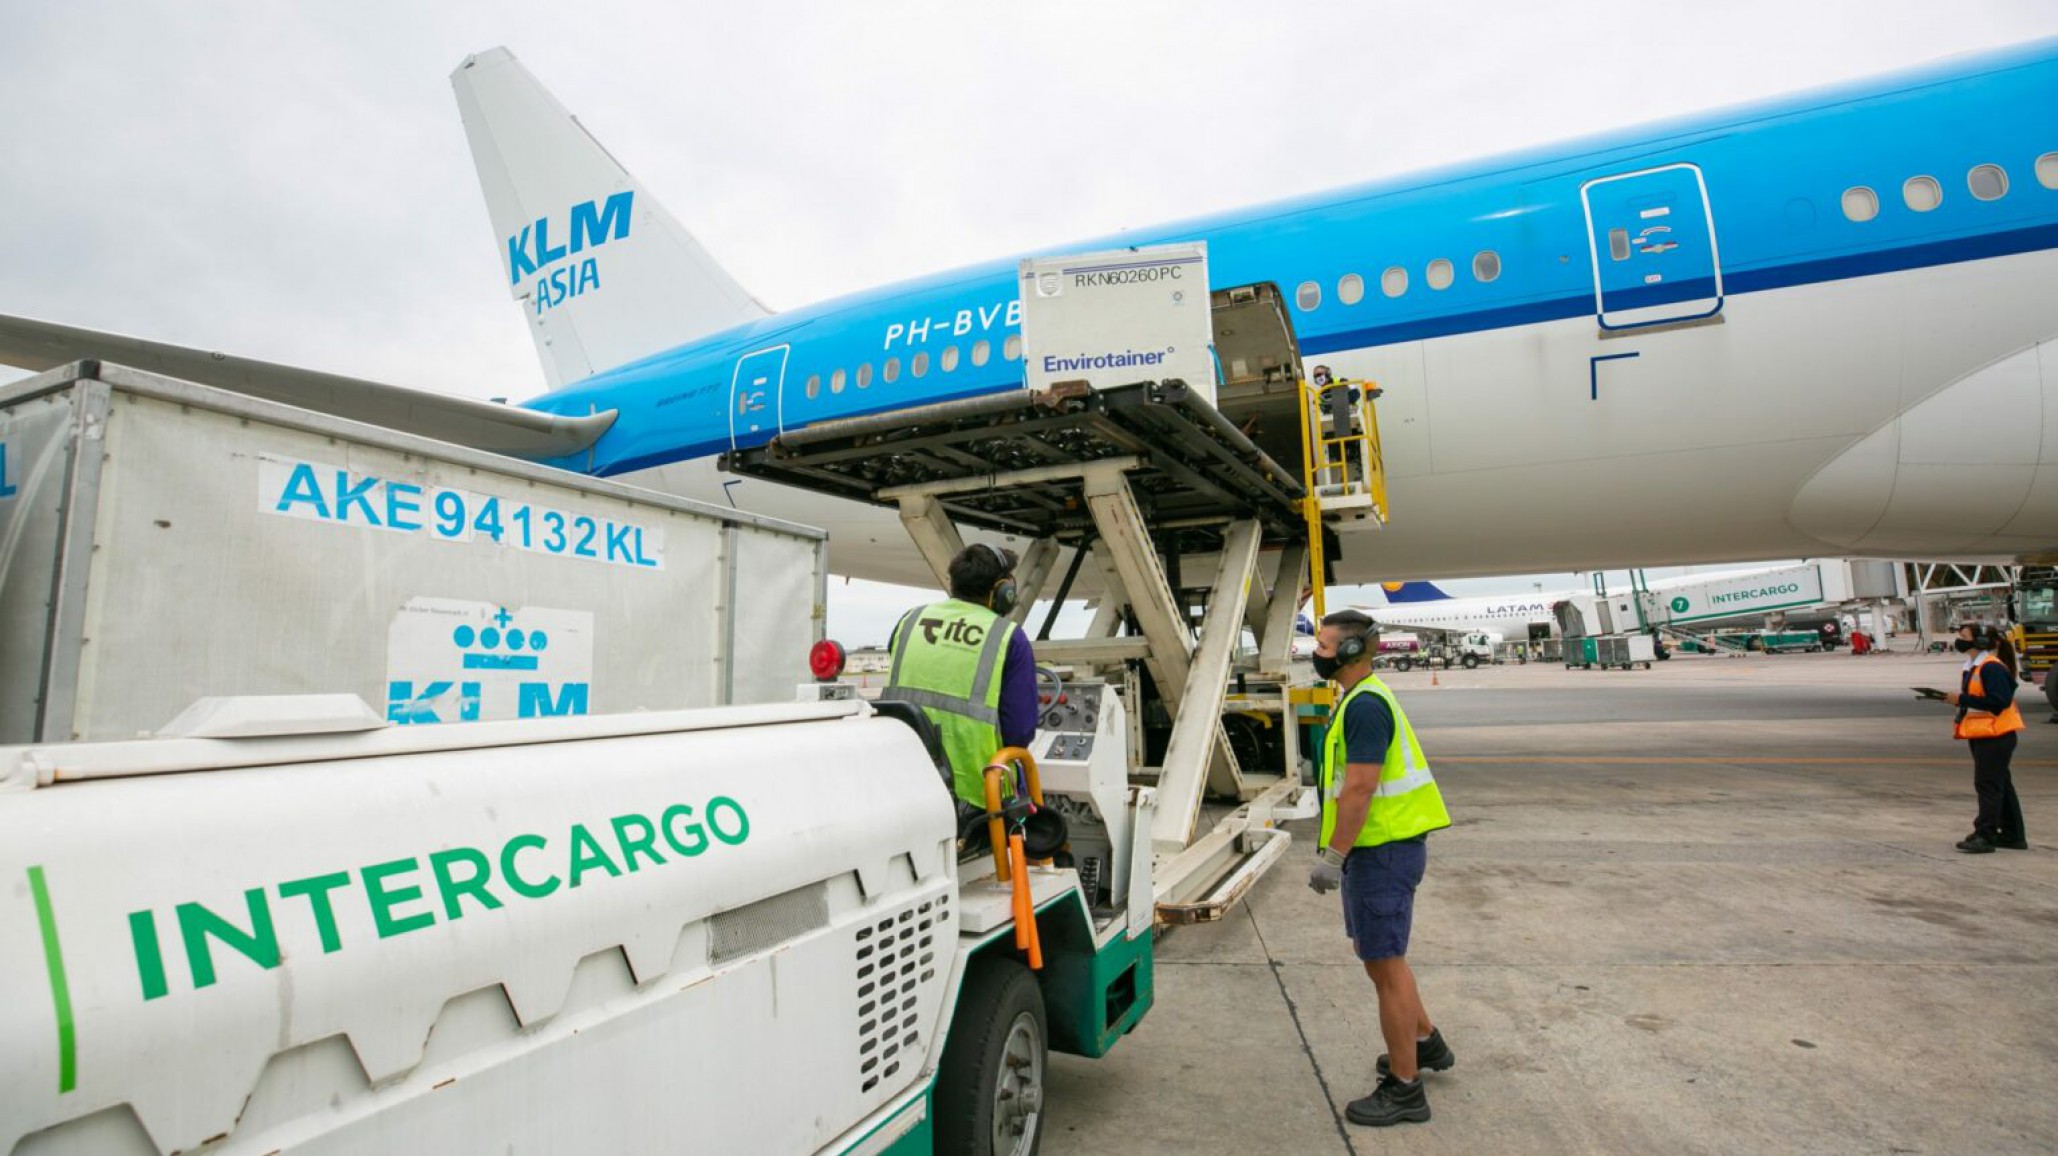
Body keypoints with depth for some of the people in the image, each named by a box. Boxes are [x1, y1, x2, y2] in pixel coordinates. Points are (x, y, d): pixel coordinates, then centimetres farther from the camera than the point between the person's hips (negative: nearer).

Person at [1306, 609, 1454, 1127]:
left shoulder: (1365, 705, -21)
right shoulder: (1360, 700, 12)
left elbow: (1359, 789, -25)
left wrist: (1331, 859, -21)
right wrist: (1333, 849, 22)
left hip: (1383, 850, -11)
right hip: (1378, 846, 11)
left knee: (1385, 964, 1)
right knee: (1376, 951, 23)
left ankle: (1405, 1089, 15)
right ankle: (1426, 1043, 41)